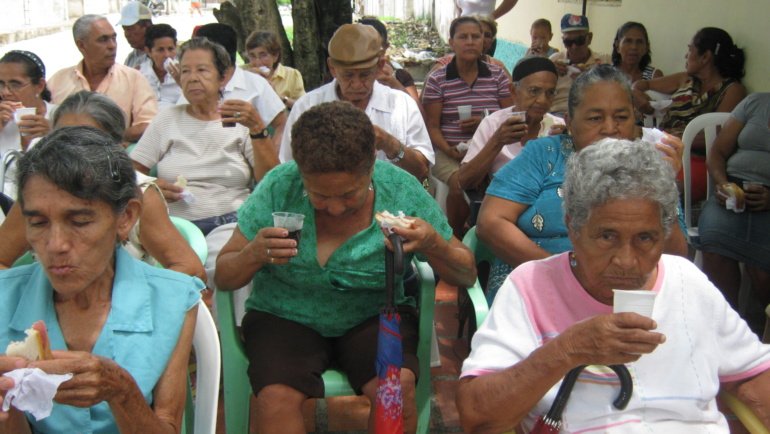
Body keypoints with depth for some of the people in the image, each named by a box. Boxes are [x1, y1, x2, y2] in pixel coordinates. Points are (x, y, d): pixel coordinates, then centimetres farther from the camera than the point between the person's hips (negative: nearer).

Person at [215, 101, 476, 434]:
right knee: (277, 398, -31)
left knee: (398, 387, -28)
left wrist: (433, 244, -24)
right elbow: (223, 278, -4)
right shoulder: (278, 187, -12)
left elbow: (467, 275, -2)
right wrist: (253, 255, -27)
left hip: (375, 316, 1)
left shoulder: (402, 190, -11)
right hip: (285, 317, -1)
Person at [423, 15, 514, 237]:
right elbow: (432, 126, 0)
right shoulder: (437, 79, 3)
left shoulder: (497, 75, 10)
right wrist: (449, 150, -18)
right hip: (449, 152, -2)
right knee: (461, 183, -32)